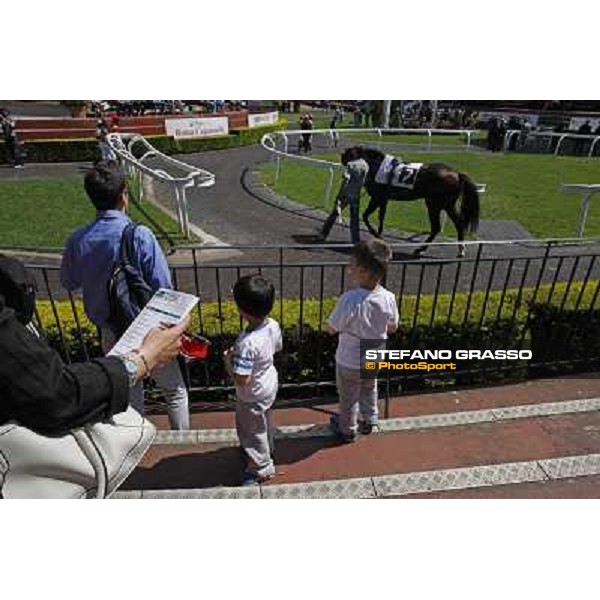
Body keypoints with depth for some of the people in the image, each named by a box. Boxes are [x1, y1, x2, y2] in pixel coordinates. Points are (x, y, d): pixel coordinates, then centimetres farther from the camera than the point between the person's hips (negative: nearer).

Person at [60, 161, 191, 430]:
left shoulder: (78, 240, -8)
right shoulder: (140, 236, -23)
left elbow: (69, 282, 8)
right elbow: (163, 288, -21)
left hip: (110, 334, 5)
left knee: (129, 393, 24)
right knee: (175, 390, 17)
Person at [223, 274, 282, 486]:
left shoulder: (246, 343, -40)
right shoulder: (273, 325, -17)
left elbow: (241, 380, -36)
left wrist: (228, 360, -18)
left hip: (252, 396, -8)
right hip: (270, 384, 8)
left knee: (253, 431, 18)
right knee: (264, 423, 32)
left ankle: (262, 468, 40)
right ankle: (265, 451, 58)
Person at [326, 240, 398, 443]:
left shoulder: (350, 299, -34)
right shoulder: (388, 298, -20)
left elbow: (331, 329, -21)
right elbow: (392, 328, -3)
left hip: (349, 362, -4)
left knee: (348, 397, 22)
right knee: (370, 390, 32)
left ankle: (347, 430, 45)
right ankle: (369, 421, 53)